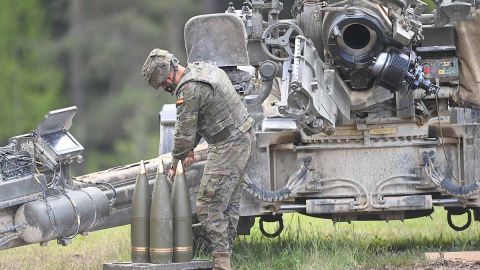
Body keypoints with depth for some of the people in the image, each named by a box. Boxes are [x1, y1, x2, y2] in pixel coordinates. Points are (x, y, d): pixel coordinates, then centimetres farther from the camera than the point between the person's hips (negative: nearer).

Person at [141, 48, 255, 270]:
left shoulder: (189, 90, -20)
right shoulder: (202, 69, 11)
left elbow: (184, 132, -14)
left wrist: (175, 164, -1)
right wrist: (191, 148, 17)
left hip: (228, 147, -11)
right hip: (244, 138, 11)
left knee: (209, 205, -8)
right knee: (230, 204, 14)